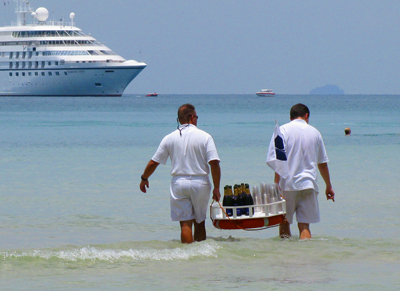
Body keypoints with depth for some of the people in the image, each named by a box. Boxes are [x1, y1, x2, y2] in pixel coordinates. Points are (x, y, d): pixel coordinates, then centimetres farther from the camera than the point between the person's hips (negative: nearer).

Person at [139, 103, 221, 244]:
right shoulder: (205, 137, -4)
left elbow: (153, 163, 5)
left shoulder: (169, 138, 2)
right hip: (200, 183, -1)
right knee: (200, 222, 13)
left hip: (178, 183, 1)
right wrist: (216, 188, -5)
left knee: (185, 223, 0)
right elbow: (214, 163, -12)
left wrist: (144, 178, 22)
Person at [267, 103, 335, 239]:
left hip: (287, 184, -2)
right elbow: (322, 163, 18)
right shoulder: (314, 132, 10)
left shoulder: (283, 130, 0)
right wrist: (328, 186, 28)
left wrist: (276, 184, -12)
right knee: (304, 226, -2)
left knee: (284, 222, 13)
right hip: (308, 184, 2)